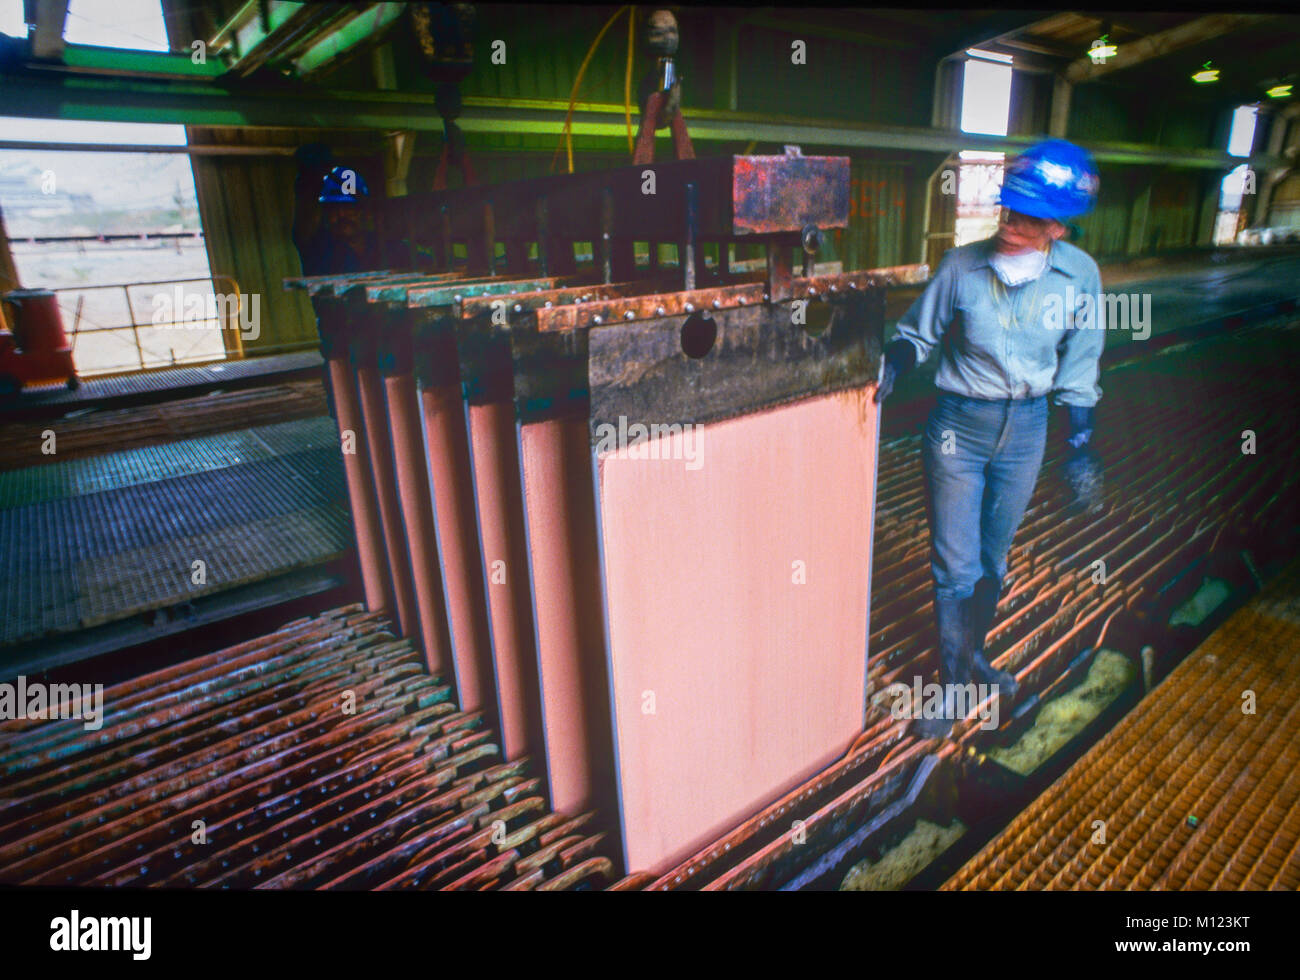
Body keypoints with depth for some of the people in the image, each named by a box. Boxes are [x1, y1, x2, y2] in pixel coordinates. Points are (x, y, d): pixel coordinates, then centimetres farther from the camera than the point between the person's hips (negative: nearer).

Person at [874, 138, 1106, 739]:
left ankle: (973, 653, 41)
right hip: (959, 425, -2)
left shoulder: (1079, 275, -6)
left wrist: (1080, 447, 3)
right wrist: (892, 365, -20)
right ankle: (953, 683, 21)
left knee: (993, 558, 17)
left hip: (1026, 429, 3)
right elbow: (919, 334, 1)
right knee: (956, 566, 3)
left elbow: (1077, 371, 4)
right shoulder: (964, 265, -12)